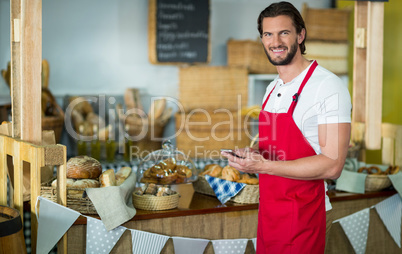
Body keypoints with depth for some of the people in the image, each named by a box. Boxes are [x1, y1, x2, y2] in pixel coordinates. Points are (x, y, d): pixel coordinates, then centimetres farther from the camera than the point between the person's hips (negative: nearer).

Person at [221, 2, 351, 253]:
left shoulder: (329, 86, -16)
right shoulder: (272, 88, 11)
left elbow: (332, 166, -21)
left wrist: (264, 165, -25)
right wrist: (253, 155, 0)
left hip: (302, 216, -7)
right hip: (268, 210, 8)